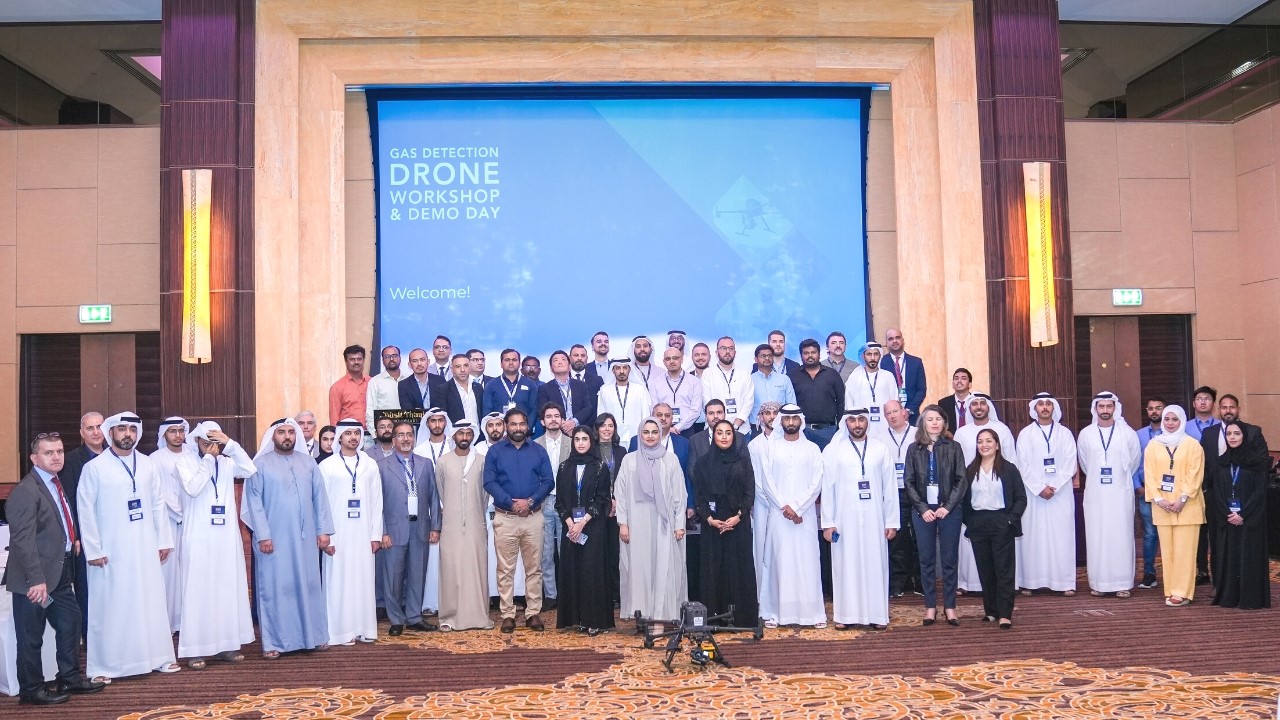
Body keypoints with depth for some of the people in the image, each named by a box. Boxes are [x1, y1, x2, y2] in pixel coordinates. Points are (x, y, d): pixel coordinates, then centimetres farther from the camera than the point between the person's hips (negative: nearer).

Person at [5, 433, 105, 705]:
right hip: (35, 579, -9)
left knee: (71, 621, 17)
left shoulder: (55, 484, 10)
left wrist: (72, 538, 11)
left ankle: (70, 678, 31)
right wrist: (36, 580, -28)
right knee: (31, 637, 4)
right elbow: (22, 540, -25)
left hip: (59, 574, 9)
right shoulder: (26, 491, -19)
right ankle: (31, 690, 18)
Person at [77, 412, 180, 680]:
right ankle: (103, 666, 12)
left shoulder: (147, 464, 6)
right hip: (111, 550, -3)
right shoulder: (94, 467, -5)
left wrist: (163, 540, 7)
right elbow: (86, 511, -6)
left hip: (145, 548, 4)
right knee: (110, 606, 3)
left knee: (152, 602, 9)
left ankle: (158, 656, 20)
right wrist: (93, 550, -9)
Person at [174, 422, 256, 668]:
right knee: (199, 591, -2)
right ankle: (196, 649, 1)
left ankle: (227, 644, 16)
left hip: (226, 537, 4)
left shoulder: (226, 462, 7)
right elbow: (193, 488, -17)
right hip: (199, 538, -4)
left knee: (229, 588, 8)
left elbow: (250, 470, -9)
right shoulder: (185, 462, -1)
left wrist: (230, 444, -12)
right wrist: (208, 459, -12)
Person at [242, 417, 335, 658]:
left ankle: (313, 635, 18)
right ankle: (274, 641, 9)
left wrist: (323, 530, 1)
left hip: (304, 537, 3)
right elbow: (254, 501, -5)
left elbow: (319, 497, 8)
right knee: (274, 587, 1)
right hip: (274, 538, -3)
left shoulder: (308, 462, 9)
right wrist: (262, 534, -12)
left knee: (308, 584, 8)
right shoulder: (260, 464, 0)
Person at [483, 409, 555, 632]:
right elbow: (489, 482, -5)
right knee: (506, 570, 2)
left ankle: (533, 613, 12)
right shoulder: (495, 451, 4)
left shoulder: (538, 451, 6)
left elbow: (548, 481, 0)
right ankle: (508, 614, 9)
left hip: (533, 517, 1)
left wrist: (530, 501, -14)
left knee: (534, 568, 5)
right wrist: (511, 503, -16)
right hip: (505, 518, -1)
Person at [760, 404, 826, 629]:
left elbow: (817, 483, 0)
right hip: (778, 514, 0)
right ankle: (775, 612, 4)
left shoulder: (812, 449, 7)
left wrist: (797, 508, -9)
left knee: (808, 561, -1)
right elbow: (767, 482, 1)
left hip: (805, 514, 0)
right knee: (779, 560, 0)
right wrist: (784, 507, -9)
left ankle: (813, 612, 2)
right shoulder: (771, 447, 7)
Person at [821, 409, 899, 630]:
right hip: (844, 519, -1)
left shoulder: (881, 450, 4)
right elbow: (827, 488, 0)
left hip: (874, 519, 1)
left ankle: (877, 614, 11)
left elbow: (890, 488, 4)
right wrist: (828, 522, -4)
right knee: (846, 565, 3)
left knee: (875, 565, 4)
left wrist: (892, 521, 1)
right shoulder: (833, 450, 1)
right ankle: (846, 614, 9)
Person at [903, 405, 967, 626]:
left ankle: (950, 606, 11)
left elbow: (961, 480, -1)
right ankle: (930, 606, 12)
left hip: (949, 510, -1)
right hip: (923, 511, 1)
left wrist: (948, 506, -10)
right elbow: (909, 482, 2)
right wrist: (923, 508, -7)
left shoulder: (953, 447, 2)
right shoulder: (914, 449, 5)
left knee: (949, 560, 3)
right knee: (926, 560, 4)